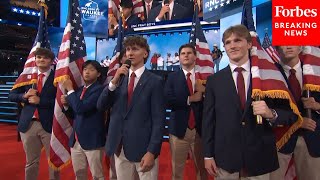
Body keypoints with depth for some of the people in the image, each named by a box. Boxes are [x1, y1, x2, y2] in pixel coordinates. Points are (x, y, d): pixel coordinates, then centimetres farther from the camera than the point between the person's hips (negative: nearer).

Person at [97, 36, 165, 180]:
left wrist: (151, 152, -15)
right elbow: (100, 106, 1)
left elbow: (158, 119, -10)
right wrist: (114, 81, -12)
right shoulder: (118, 78, 7)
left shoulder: (155, 81, -7)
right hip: (119, 148, 4)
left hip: (143, 148, -4)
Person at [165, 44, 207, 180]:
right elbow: (168, 100, -12)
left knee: (202, 169, 17)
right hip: (179, 129, -1)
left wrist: (204, 90, -19)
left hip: (200, 129, 1)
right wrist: (190, 99, -13)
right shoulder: (172, 77, 2)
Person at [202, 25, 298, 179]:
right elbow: (208, 118, 0)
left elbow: (290, 114, 1)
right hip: (225, 158, 0)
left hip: (260, 158, 1)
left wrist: (272, 114, -21)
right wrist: (208, 155, -2)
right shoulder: (214, 80, 0)